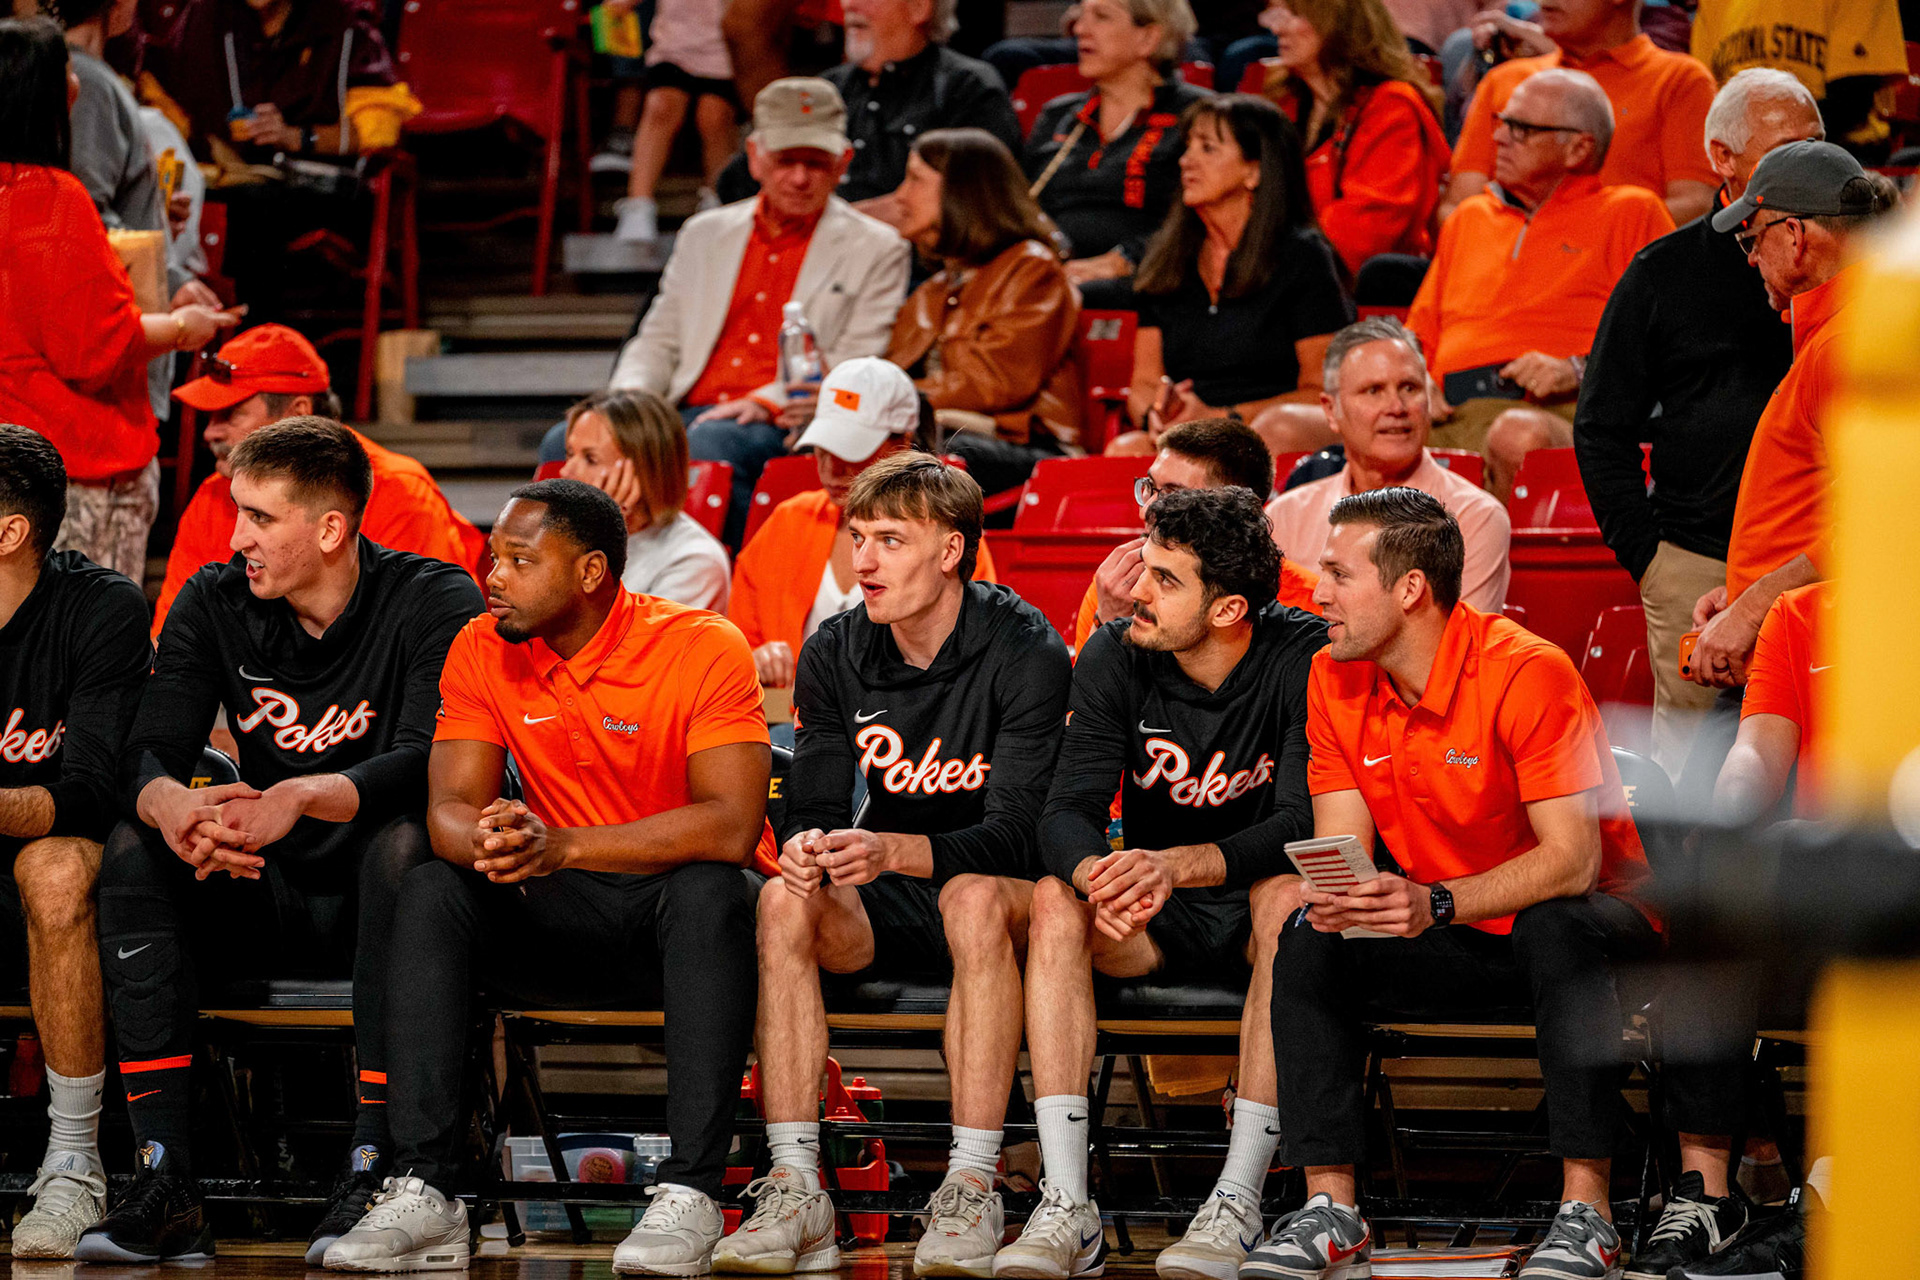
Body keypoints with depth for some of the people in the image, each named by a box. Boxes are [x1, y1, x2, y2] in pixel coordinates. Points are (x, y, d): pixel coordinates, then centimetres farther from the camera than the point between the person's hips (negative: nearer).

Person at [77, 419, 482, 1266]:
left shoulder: (434, 604, -10)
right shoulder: (214, 605, 3)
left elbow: (428, 766, -25)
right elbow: (146, 756, -7)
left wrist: (302, 798, -43)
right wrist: (171, 806, -33)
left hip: (374, 896, -4)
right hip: (268, 894, 4)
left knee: (402, 843, -36)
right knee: (132, 851, -23)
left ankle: (372, 1164, -36)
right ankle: (165, 1186, -30)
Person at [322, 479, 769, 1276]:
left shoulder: (703, 650, -16)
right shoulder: (483, 651, -2)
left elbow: (732, 827, -27)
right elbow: (450, 809, -7)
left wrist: (556, 845, -35)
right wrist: (487, 842, -35)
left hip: (677, 912, -4)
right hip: (562, 916, 4)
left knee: (709, 889, -37)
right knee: (431, 893, -21)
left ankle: (689, 1194, -38)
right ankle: (422, 1191, -28)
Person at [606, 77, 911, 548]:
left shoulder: (876, 249, 12)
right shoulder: (704, 234, 26)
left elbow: (858, 365, 1)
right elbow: (659, 341, 26)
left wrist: (769, 401, -15)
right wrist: (629, 396, 2)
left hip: (780, 431, -4)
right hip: (686, 416, 4)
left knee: (707, 446, -40)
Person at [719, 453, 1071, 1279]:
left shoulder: (1024, 651, -14)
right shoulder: (835, 654, 0)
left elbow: (1011, 836, -22)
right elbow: (814, 806, -1)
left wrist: (890, 852, -41)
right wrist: (805, 848, -28)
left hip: (1006, 895, -4)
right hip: (889, 908, 4)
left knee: (974, 897, -38)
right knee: (785, 899, -27)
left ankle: (971, 1189, -39)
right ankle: (795, 1190, -31)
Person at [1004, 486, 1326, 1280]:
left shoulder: (1304, 657, -17)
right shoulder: (1115, 658, -7)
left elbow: (1304, 822, -26)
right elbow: (1068, 809, -15)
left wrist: (1177, 866, -43)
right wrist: (1101, 877, -40)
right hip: (1157, 922, 3)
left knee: (1289, 898, -36)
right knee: (1055, 897, -26)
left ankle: (1238, 1205, -36)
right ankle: (1066, 1207, -33)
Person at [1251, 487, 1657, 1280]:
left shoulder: (1527, 673, -22)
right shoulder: (1335, 680, -3)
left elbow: (1571, 859, -28)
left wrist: (1434, 904, -41)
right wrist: (1332, 896, -29)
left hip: (1587, 921, -5)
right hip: (1456, 945, 5)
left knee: (1557, 931, -37)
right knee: (1309, 941, -18)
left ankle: (1585, 1214, -34)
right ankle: (1330, 1213, -18)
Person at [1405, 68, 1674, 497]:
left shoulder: (1630, 214, 16)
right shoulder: (1469, 219, 33)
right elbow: (1420, 335, 34)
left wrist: (1578, 370, -9)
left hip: (1560, 412, -4)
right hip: (1457, 412, 4)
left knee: (1518, 438, -44)